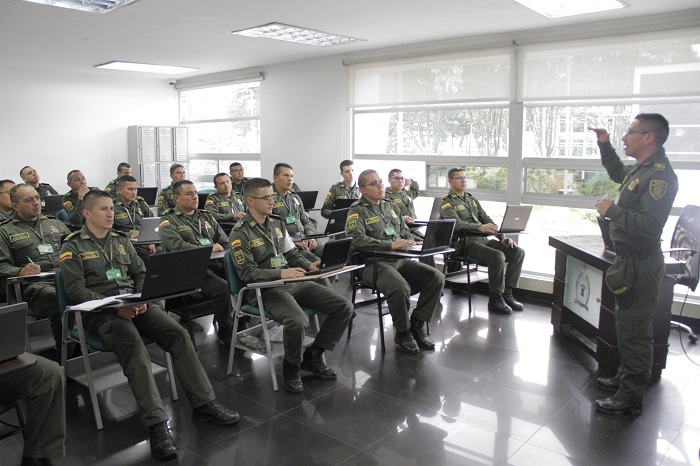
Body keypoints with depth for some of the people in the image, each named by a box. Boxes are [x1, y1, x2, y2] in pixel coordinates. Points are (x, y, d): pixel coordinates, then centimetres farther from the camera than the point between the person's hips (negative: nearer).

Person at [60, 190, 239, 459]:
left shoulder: (121, 240, 19)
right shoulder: (73, 246, 3)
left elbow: (141, 274, 18)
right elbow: (76, 289, -7)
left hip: (133, 304, 5)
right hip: (101, 311, -5)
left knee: (178, 334, -18)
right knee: (133, 344, -34)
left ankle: (204, 404, -13)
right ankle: (157, 424, -36)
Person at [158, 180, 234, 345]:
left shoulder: (206, 216, 23)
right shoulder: (168, 220, 4)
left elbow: (225, 243, 21)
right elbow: (177, 246, -15)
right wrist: (208, 249, -13)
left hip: (217, 264, 6)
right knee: (222, 288, -31)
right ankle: (226, 335, -11)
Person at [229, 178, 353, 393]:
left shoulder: (277, 222, 16)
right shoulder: (240, 233, -5)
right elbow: (248, 272, -12)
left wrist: (310, 265, 0)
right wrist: (280, 273, -25)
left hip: (295, 282, 7)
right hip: (266, 289, -7)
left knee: (345, 307, -6)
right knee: (298, 321, -36)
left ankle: (313, 355, 9)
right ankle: (292, 367, -4)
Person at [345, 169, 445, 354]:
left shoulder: (391, 207, 21)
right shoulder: (357, 211, -2)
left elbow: (406, 233, 26)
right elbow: (357, 239, -19)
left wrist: (411, 243, 0)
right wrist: (391, 245, -22)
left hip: (401, 259, 7)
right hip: (374, 263, -7)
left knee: (437, 278, -13)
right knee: (401, 287, -34)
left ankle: (417, 325, -1)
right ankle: (402, 333, -8)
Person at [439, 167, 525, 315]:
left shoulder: (472, 200, 25)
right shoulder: (447, 203, -1)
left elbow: (487, 220, 21)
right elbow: (457, 224, -19)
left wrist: (502, 237, 6)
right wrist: (480, 227, -34)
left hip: (483, 240, 8)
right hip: (464, 244, -8)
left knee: (518, 252, -8)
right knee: (497, 256, -31)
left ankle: (507, 293, -2)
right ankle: (495, 300, -18)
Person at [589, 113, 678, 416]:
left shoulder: (659, 174, -19)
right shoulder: (641, 169, 12)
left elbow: (649, 225, -29)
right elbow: (617, 172, 37)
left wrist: (612, 210, -18)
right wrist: (604, 144, 26)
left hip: (641, 263, -11)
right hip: (629, 259, 11)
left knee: (634, 331, -3)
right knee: (628, 326, 20)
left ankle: (631, 397, 7)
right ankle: (626, 378, 35)